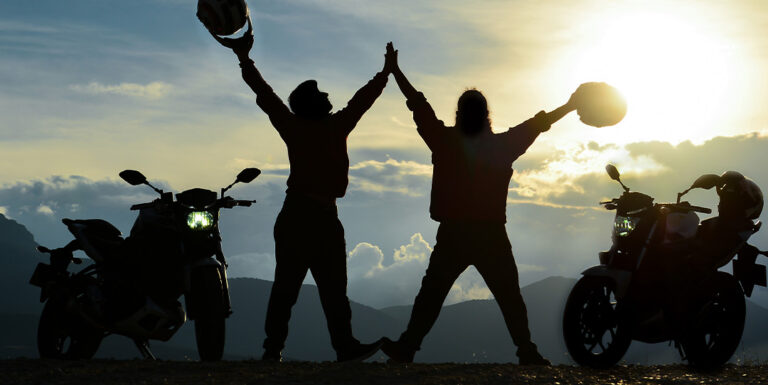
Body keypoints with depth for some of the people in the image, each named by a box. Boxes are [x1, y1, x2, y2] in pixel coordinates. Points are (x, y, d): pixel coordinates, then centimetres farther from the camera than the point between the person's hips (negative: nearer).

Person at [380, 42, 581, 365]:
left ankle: (406, 348, 5)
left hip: (452, 235, 0)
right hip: (491, 236, 0)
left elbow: (418, 105, 0)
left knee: (430, 295, 7)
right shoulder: (502, 145, -3)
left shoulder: (445, 141, -5)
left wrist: (395, 70, 6)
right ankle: (527, 353, 3)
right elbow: (538, 123, 6)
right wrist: (569, 107, 18)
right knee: (509, 297, 6)